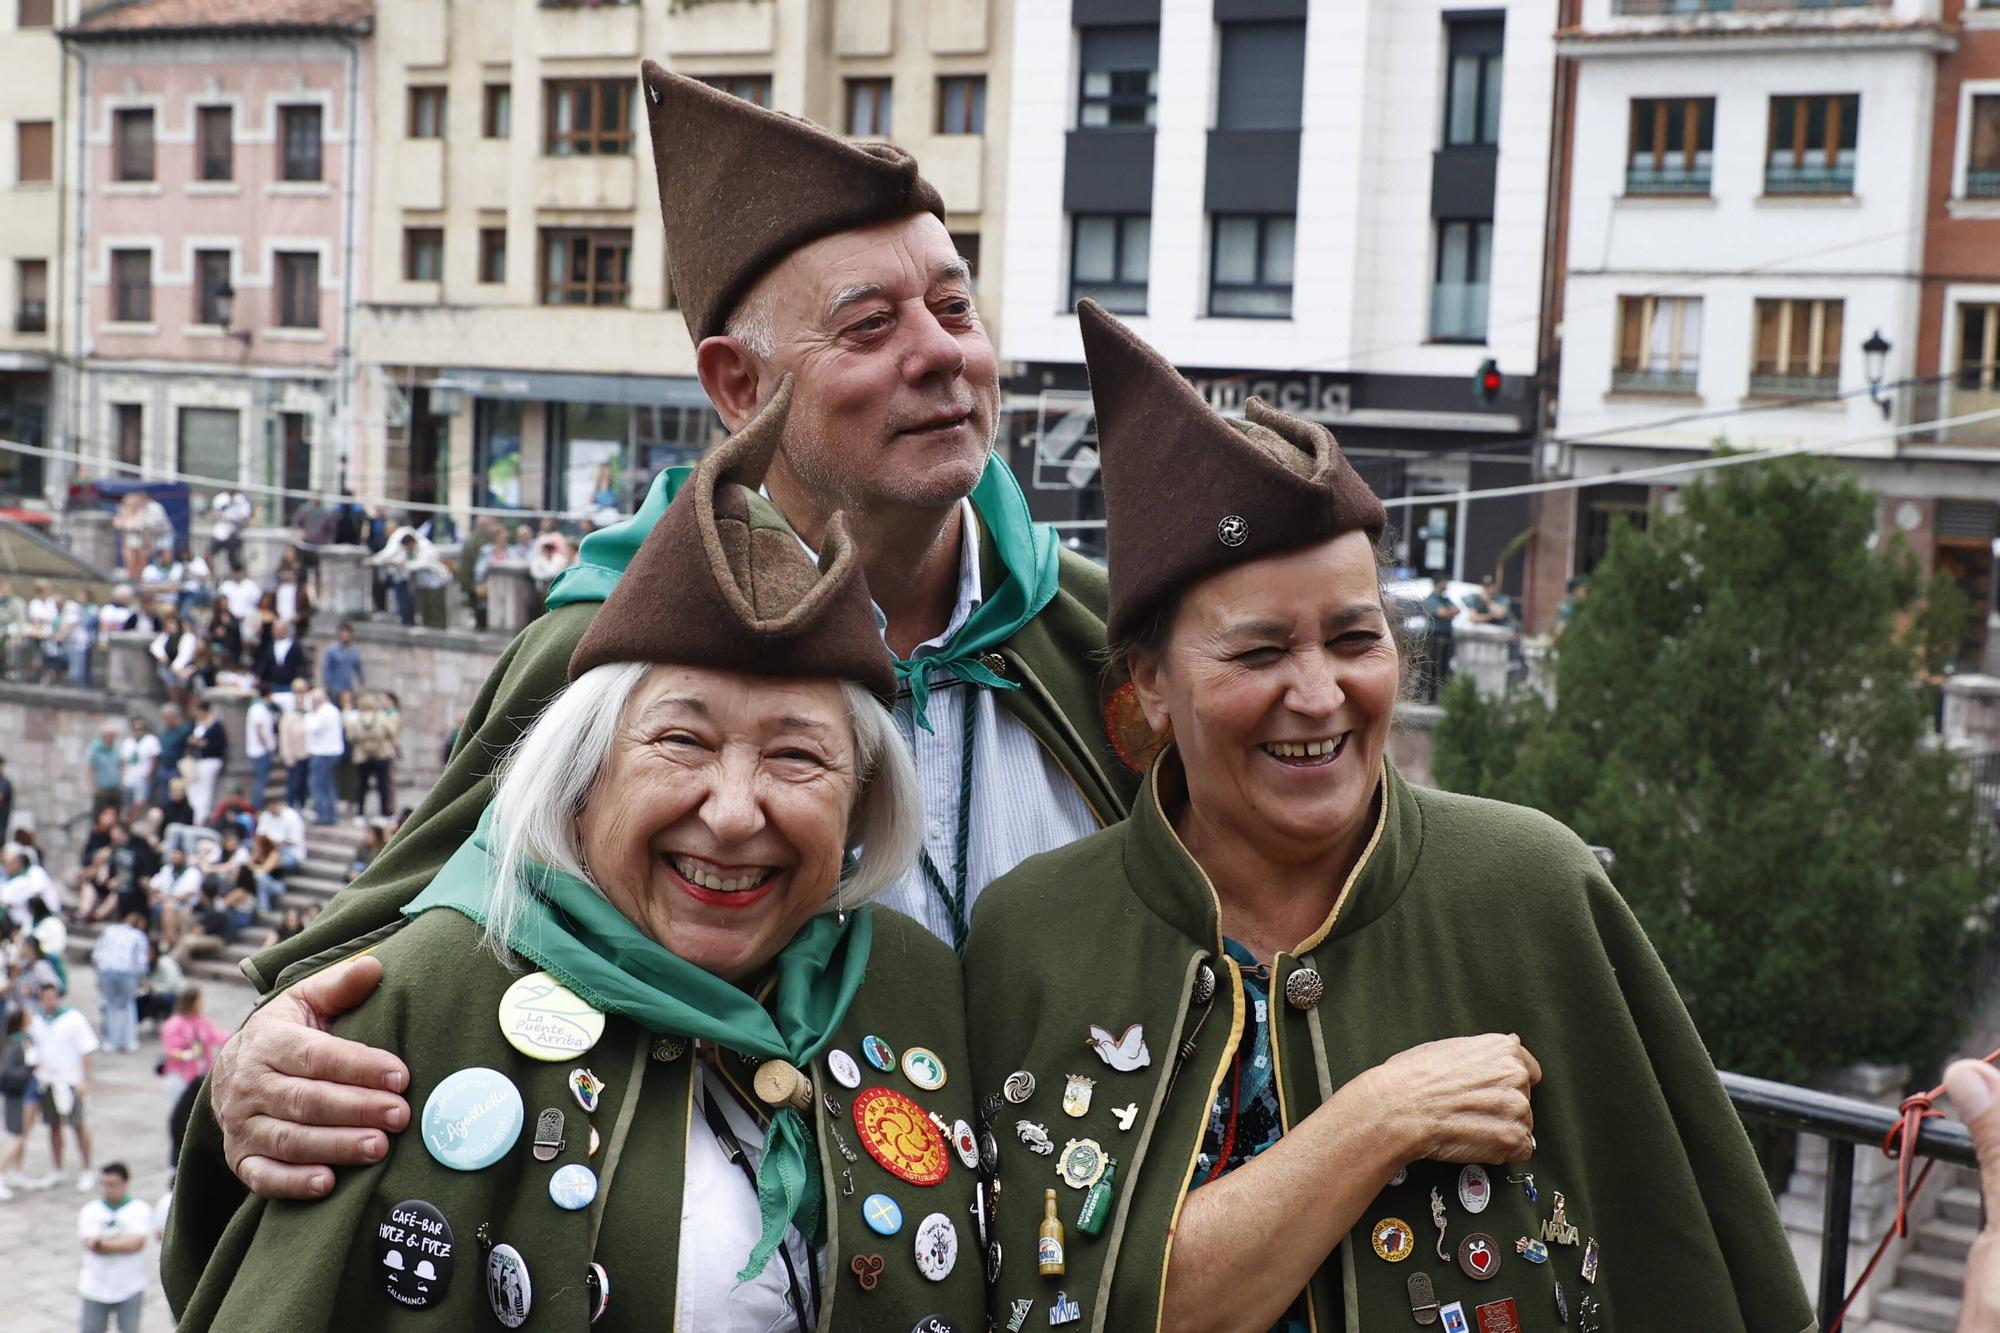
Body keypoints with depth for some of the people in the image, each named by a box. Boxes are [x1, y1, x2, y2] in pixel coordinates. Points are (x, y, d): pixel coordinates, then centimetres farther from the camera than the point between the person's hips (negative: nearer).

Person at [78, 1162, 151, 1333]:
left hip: (129, 1288, -2)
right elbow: (91, 1244, -13)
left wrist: (103, 1243, -17)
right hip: (95, 1288, 2)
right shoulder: (89, 1211, 1)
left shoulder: (140, 1209, -5)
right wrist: (122, 1244, -17)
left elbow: (135, 1243, -18)